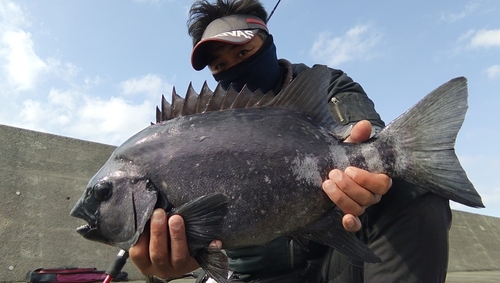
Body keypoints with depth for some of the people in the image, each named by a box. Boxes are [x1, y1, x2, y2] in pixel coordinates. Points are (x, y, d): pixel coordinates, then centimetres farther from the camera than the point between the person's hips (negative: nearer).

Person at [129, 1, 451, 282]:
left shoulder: (326, 86, 1)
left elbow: (370, 137, -18)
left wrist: (368, 169, -42)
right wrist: (173, 251, -33)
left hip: (341, 253, 1)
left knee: (416, 196, -24)